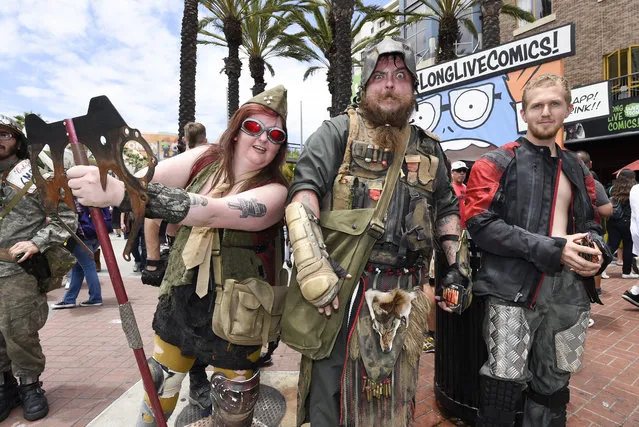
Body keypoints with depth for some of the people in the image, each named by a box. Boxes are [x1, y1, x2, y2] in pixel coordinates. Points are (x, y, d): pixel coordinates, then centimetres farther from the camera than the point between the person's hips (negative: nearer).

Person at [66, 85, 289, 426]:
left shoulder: (274, 192, -20)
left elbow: (212, 213, -36)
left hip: (233, 321, -4)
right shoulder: (205, 159, -4)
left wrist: (118, 192, -42)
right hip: (179, 304, 4)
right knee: (157, 396, 24)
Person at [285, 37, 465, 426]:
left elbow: (447, 208, 24)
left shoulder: (429, 149, 16)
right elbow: (303, 193, -12)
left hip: (405, 298, 5)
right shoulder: (339, 132, 0)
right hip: (342, 287, -4)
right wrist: (313, 266, -23)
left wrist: (455, 267, 16)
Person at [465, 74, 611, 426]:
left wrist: (596, 249, 0)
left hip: (570, 287, 6)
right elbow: (482, 225, -15)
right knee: (505, 384, 0)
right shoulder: (497, 163, -4)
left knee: (553, 384, 18)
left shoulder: (577, 169, 15)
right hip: (514, 287, -6)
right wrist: (551, 250, -19)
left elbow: (589, 222, 24)